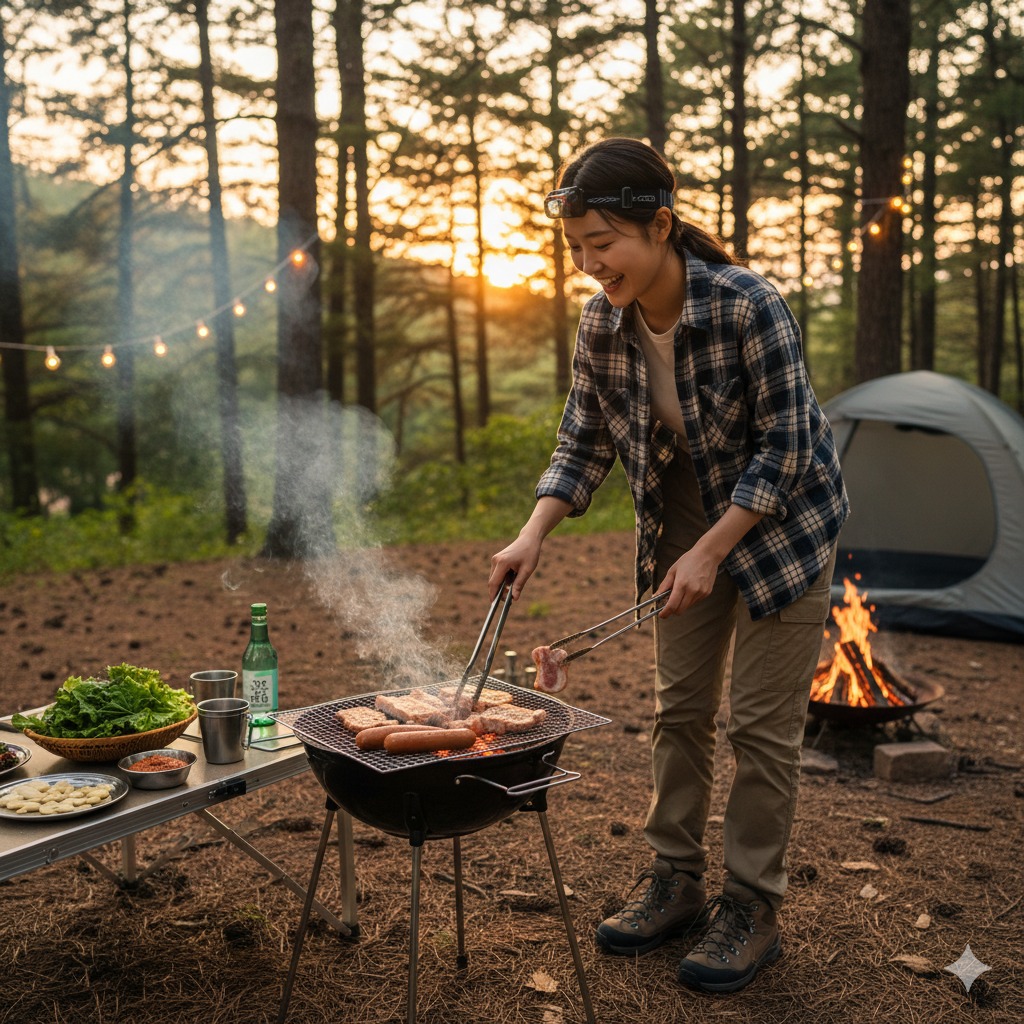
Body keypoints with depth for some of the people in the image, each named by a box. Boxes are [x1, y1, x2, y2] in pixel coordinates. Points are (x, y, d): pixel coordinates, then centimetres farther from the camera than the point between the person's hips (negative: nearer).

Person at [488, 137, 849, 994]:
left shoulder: (751, 308, -28)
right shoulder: (601, 325, -12)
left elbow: (785, 449, -23)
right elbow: (584, 443, -2)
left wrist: (710, 554, -25)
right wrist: (534, 536, -15)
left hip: (784, 518, -5)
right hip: (687, 520, 6)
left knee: (760, 719, -2)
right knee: (679, 705, 10)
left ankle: (753, 908, 14)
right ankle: (676, 881, 25)